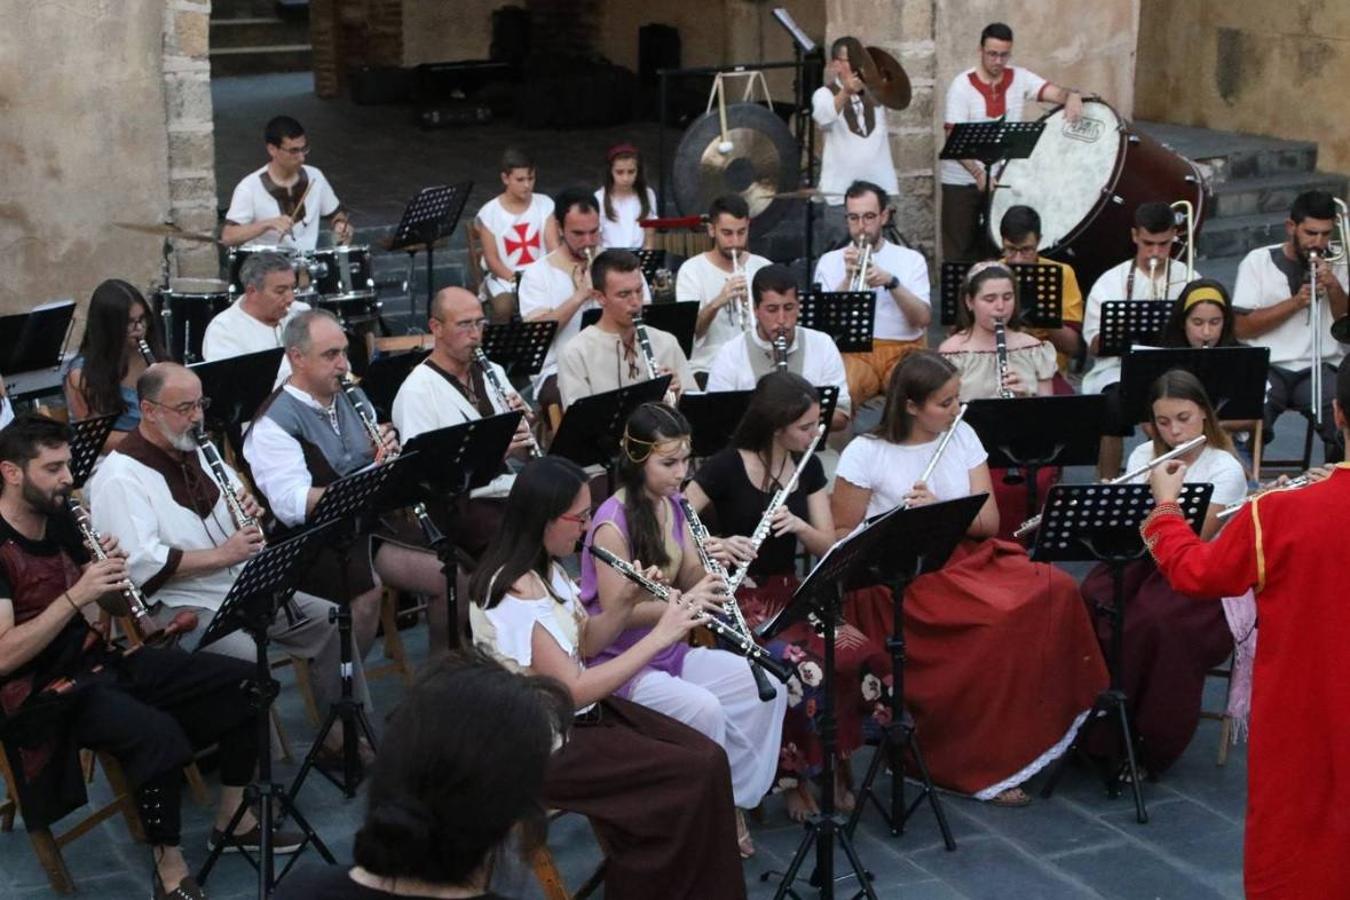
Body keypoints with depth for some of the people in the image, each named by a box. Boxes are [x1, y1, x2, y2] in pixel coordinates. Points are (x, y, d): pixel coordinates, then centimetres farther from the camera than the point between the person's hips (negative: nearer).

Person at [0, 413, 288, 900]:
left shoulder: (60, 520, 6)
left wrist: (109, 574, -10)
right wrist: (76, 595, -29)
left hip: (101, 658, 8)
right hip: (41, 691, -8)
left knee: (244, 683, 2)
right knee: (158, 733, -34)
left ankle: (233, 818, 16)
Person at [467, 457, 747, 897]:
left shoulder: (546, 569, 4)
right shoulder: (514, 596, -26)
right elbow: (572, 691, -27)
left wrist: (628, 604, -4)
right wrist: (659, 636, -24)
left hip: (580, 714, 9)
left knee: (708, 756, -5)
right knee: (697, 774, -15)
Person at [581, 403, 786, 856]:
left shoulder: (671, 506, 4)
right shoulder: (613, 524, -20)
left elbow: (689, 580, 5)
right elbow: (614, 613, -22)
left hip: (672, 650, 8)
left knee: (768, 687, -9)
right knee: (704, 708, -31)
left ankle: (731, 801, 2)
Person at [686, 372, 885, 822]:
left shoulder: (808, 467, 8)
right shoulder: (726, 467, -10)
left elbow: (828, 546, 4)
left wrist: (797, 525, -17)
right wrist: (713, 545, -31)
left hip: (791, 593, 5)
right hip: (740, 598, -5)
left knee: (862, 654, -22)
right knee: (804, 669, -32)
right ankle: (796, 777, -13)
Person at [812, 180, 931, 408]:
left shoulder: (911, 259, 12)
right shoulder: (829, 262, 13)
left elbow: (923, 319, -1)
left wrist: (892, 282, -13)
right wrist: (848, 278, -10)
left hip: (903, 350, 1)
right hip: (852, 351, -1)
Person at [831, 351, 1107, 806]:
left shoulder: (962, 437, 9)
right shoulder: (865, 454, -5)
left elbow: (989, 521, 4)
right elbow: (841, 536, -2)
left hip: (966, 560, 5)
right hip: (900, 579, -5)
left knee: (1055, 589, -22)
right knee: (1001, 621, -30)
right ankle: (985, 765, -17)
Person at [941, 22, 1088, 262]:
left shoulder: (1021, 78, -1)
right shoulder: (962, 85, -12)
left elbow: (1057, 93, -13)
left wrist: (1072, 96, -38)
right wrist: (978, 174, -32)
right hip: (962, 181, -3)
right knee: (959, 251, 3)